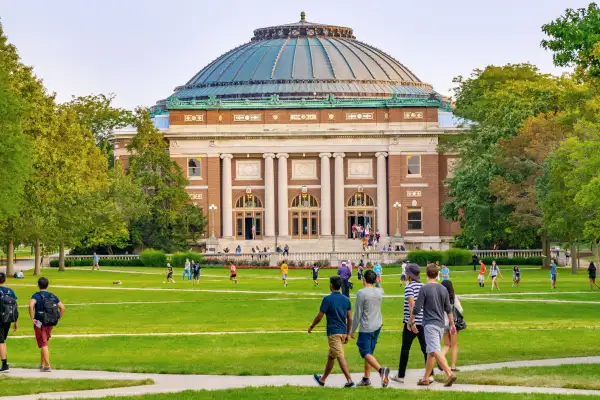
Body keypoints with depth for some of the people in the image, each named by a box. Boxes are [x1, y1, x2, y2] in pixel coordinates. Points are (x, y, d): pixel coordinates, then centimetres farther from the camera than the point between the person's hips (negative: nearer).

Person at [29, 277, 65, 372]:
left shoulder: (36, 296, -8)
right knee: (44, 344, 19)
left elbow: (31, 305, -27)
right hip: (50, 324, 5)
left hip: (39, 324, -5)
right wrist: (58, 319, 9)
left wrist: (32, 318, -20)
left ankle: (47, 366, -9)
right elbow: (62, 307, 3)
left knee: (43, 345, -3)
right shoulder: (53, 296, 8)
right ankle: (42, 364, 25)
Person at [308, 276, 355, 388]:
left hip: (333, 332, -7)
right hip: (343, 332, 7)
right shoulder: (346, 299, 6)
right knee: (331, 356, 18)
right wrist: (348, 334, 15)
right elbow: (350, 318, 7)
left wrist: (311, 326, 9)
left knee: (340, 357, -9)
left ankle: (349, 380, -18)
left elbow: (319, 316, -7)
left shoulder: (328, 299, -12)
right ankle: (323, 379, 30)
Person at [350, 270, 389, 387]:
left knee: (366, 353, -7)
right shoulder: (380, 292, 2)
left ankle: (381, 369, -31)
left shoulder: (361, 293, -15)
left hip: (366, 328, -7)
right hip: (377, 326, 7)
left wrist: (352, 330, -3)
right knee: (369, 352, 16)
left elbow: (357, 313, -12)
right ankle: (366, 378, 19)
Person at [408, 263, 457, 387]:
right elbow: (448, 309, 14)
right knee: (431, 352, 14)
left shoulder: (424, 289, -9)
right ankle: (425, 379, 20)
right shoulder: (443, 289, 8)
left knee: (435, 351, -15)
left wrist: (411, 322, 4)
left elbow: (417, 308, -9)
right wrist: (452, 324, 22)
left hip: (430, 324, -7)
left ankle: (449, 374, -29)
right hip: (441, 324, 7)